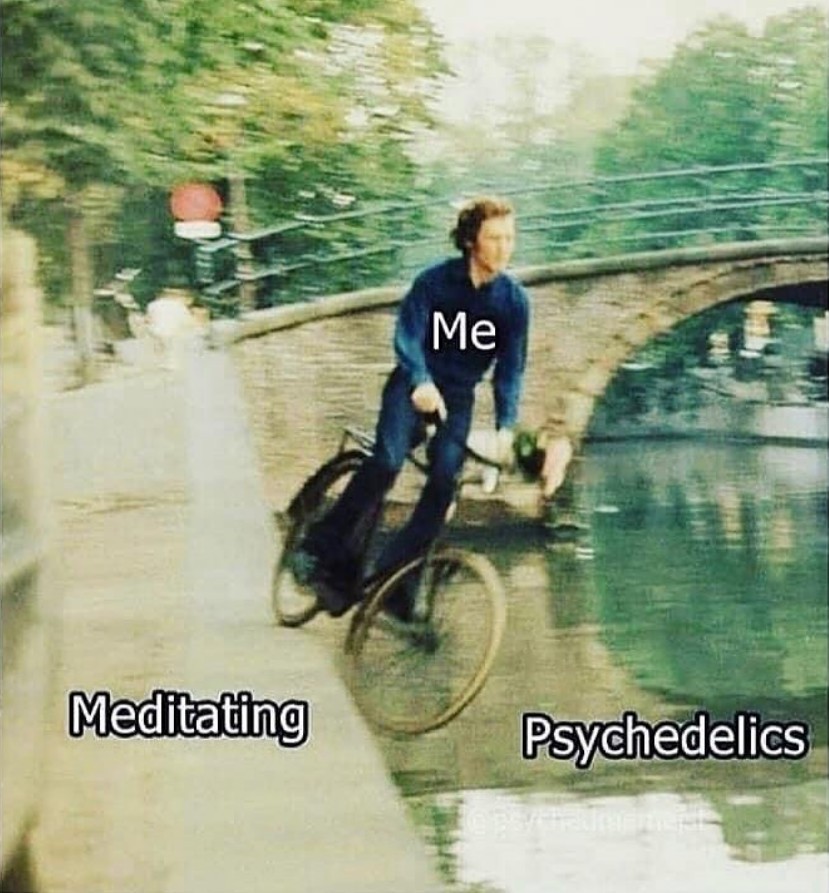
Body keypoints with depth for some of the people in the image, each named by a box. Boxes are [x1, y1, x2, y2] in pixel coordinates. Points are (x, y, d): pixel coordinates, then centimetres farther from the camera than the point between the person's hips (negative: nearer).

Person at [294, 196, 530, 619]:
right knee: (387, 461, -26)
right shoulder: (435, 280, -11)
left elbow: (510, 366, -7)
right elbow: (408, 333, -20)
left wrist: (506, 426, -20)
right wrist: (421, 381, -39)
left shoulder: (514, 300, -5)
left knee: (444, 482, -19)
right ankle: (324, 549, -16)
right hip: (416, 386, -2)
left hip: (458, 397, 2)